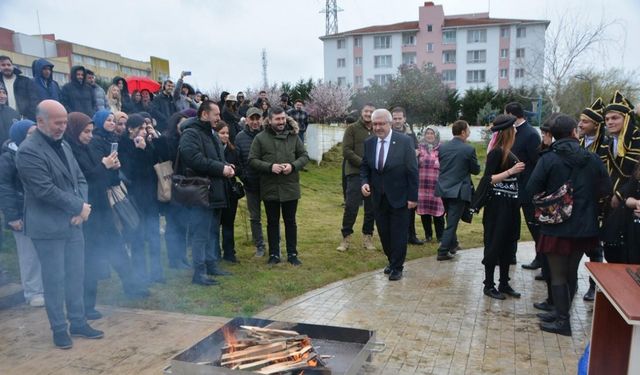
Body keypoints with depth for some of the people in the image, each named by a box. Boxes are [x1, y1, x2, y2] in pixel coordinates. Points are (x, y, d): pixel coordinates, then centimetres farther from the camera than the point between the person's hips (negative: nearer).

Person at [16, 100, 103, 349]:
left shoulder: (64, 145, 12)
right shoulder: (28, 151, -13)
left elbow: (80, 179, 12)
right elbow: (45, 190, -20)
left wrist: (82, 207, -5)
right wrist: (79, 207, -13)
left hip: (73, 223, 7)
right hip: (48, 227, -7)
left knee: (76, 276, 13)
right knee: (55, 280, 3)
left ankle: (78, 323, 25)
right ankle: (59, 329, 18)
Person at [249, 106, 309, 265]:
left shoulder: (293, 136, 3)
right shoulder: (260, 138, -3)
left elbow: (304, 156, 6)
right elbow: (252, 160, -4)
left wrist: (293, 166, -13)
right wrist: (270, 167, -18)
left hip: (290, 187, 1)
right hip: (270, 188, -1)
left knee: (290, 222, 12)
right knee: (272, 222, 11)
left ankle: (292, 254, 24)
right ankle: (274, 254, 23)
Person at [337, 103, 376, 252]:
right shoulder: (352, 128, 1)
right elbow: (346, 151, -7)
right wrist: (363, 163, -15)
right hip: (356, 174, -3)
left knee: (371, 208, 8)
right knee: (351, 207, -4)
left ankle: (367, 237, 20)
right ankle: (346, 238, 6)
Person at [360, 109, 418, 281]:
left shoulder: (404, 141, -11)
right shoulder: (369, 143, 1)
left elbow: (413, 171, -9)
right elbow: (364, 167, 11)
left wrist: (413, 197, -10)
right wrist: (364, 182, -10)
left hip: (399, 197, -4)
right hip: (378, 198, 4)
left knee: (398, 234, 4)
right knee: (384, 233, 12)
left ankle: (397, 267, 19)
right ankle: (392, 261, 32)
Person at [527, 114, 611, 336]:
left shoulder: (548, 159, -13)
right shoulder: (592, 159, -3)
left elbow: (532, 190, -15)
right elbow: (606, 189, -1)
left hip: (557, 227, -4)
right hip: (584, 227, 4)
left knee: (558, 274, 7)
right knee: (571, 272, 19)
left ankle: (562, 320, 12)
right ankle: (562, 312, 30)